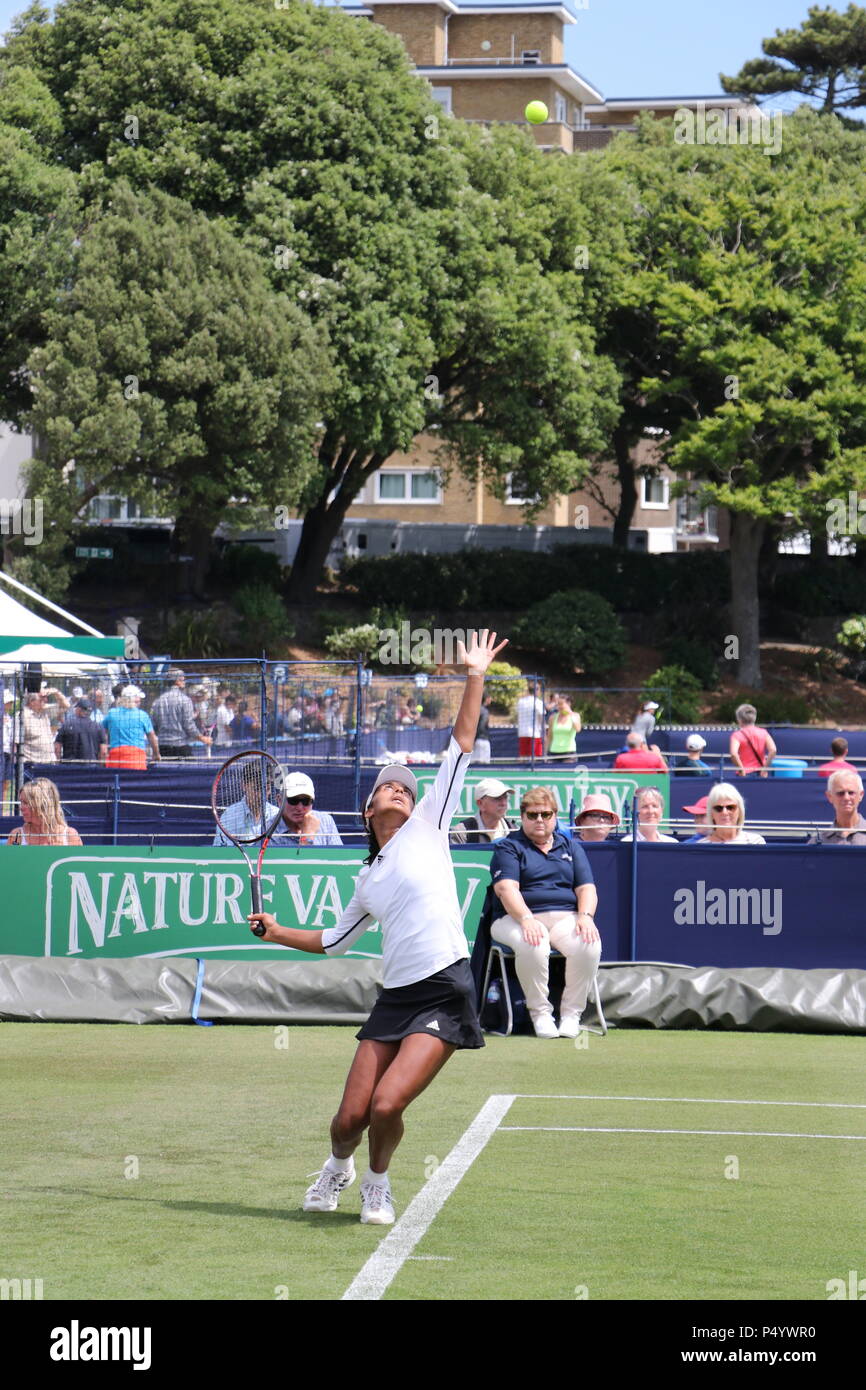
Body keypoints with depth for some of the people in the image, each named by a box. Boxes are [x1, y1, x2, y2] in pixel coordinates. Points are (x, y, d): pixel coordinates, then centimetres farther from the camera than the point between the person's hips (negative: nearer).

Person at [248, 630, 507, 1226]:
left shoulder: (427, 828, 9)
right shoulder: (369, 880, 20)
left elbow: (461, 746, 6)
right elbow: (335, 941, 33)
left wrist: (475, 680, 3)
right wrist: (280, 933, 21)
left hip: (444, 992, -4)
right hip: (395, 996, 4)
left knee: (386, 1106, -17)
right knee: (351, 1118, -3)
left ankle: (378, 1183, 13)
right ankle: (339, 1167, 32)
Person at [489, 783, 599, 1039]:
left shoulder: (571, 847, 20)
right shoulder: (509, 847, 8)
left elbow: (586, 888, 11)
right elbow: (506, 888, -8)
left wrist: (586, 916, -11)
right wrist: (526, 919, -27)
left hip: (565, 917, 3)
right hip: (518, 918, -3)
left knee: (589, 945, -30)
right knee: (533, 946, -38)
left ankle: (571, 1013, -16)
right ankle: (540, 1013, -20)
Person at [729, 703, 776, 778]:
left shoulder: (737, 735, -5)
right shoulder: (763, 733, 5)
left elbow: (734, 754, -22)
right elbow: (773, 750, -8)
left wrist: (741, 770, -12)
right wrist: (765, 769, -4)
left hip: (745, 774, -4)